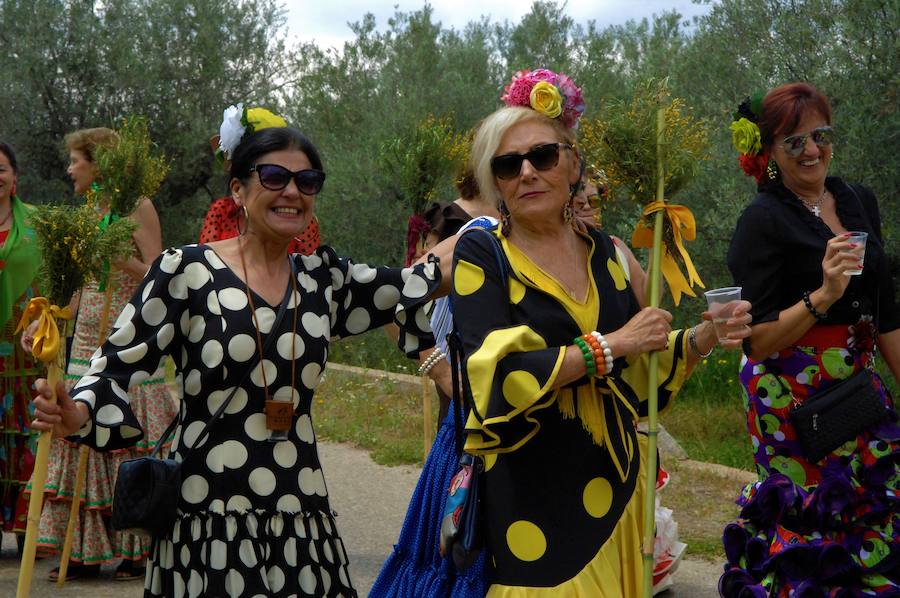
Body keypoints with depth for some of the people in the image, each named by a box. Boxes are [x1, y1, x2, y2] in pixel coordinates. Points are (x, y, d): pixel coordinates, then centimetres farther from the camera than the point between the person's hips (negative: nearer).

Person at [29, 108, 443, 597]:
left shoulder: (322, 278, 10)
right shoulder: (188, 271, -3)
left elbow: (415, 286, 7)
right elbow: (119, 368, -6)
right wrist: (76, 413, -23)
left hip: (299, 520, 4)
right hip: (206, 521, -4)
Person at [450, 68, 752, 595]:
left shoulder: (605, 253, 7)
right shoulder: (481, 255, -8)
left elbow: (639, 370, 14)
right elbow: (499, 378, -20)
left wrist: (701, 338, -2)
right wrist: (610, 345, -19)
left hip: (615, 480, 5)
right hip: (529, 493, -5)